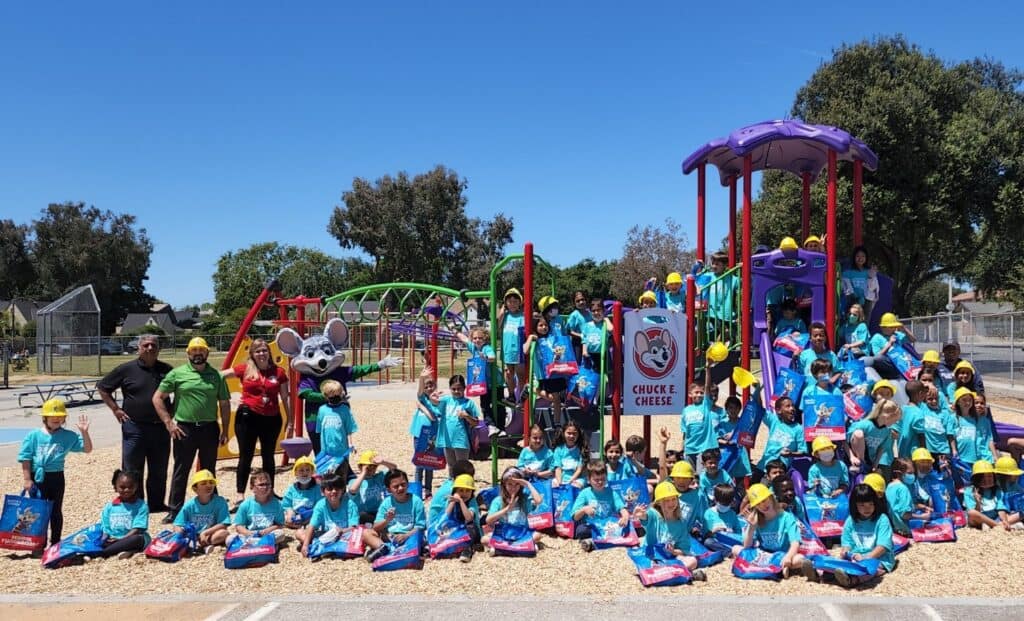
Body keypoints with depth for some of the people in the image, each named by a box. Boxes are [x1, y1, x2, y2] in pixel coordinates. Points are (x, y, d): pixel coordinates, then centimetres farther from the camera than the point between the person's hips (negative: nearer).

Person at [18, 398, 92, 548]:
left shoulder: (68, 436, -2)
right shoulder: (34, 435, -4)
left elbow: (87, 449, -4)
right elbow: (26, 458, -3)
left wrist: (84, 432, -18)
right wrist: (27, 480, -7)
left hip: (56, 477, 1)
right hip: (38, 478, -1)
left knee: (56, 511, 10)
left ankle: (55, 543, 21)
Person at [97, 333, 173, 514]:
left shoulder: (166, 370, 7)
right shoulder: (127, 369, -2)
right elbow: (102, 388, 6)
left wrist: (172, 411, 10)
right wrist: (115, 409, -2)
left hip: (161, 428, 3)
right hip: (135, 427, -3)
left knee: (159, 471, 11)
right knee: (132, 470, 2)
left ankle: (157, 504, 22)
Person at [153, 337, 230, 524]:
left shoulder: (216, 375, 8)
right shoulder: (177, 373, 1)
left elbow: (224, 404, 11)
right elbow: (157, 398, 2)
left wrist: (224, 430, 6)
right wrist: (168, 423, -5)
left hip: (209, 428, 2)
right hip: (184, 429, -2)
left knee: (208, 471, 12)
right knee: (181, 471, 3)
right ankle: (175, 510, 9)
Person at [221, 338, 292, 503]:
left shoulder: (279, 372, 3)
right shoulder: (245, 369, 0)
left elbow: (285, 398, 7)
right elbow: (219, 375, 0)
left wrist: (289, 420, 7)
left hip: (271, 419, 2)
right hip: (248, 417, -2)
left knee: (268, 456, 13)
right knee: (246, 456, 2)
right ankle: (240, 495, 7)